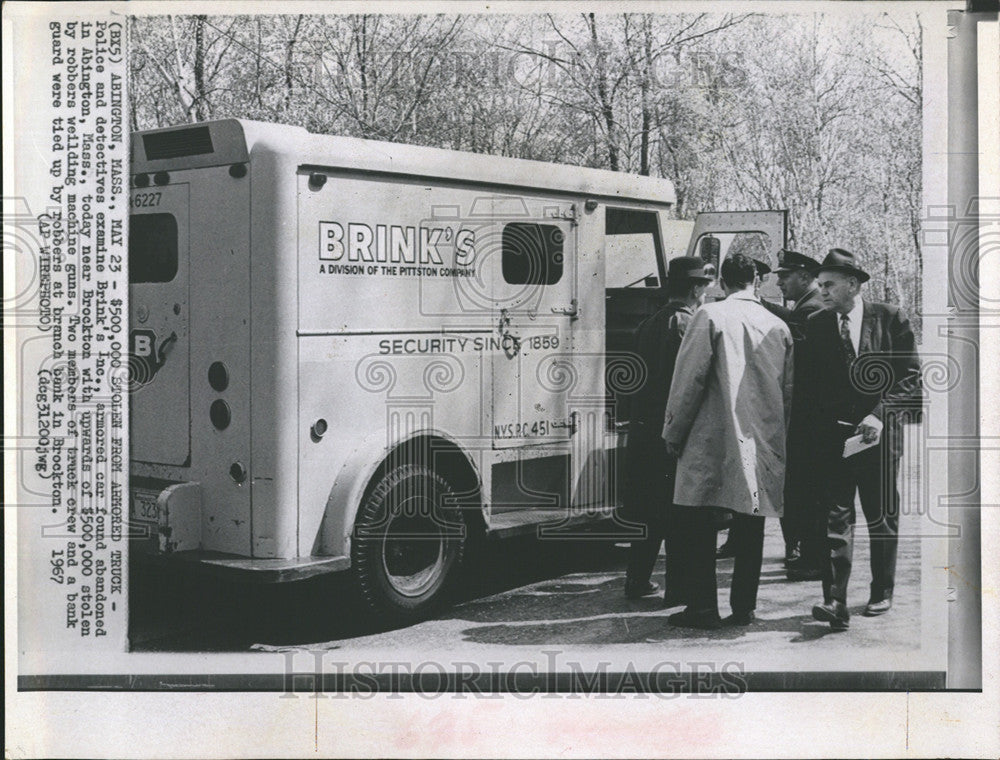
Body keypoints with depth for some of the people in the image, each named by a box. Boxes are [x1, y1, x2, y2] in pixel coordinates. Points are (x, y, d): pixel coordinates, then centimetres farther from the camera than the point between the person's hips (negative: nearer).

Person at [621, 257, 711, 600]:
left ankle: (637, 580, 21)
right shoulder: (691, 325, -11)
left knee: (646, 507, 15)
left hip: (643, 427, 7)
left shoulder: (648, 325, 11)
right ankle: (678, 586, 6)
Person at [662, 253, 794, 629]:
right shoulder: (779, 326, 8)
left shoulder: (710, 316, -6)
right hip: (762, 442, 5)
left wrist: (673, 433, 1)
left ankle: (702, 607, -1)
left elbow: (689, 379, -8)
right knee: (750, 523, 9)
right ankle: (743, 607, 12)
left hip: (713, 442, -5)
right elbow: (789, 390, 13)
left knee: (695, 521, 2)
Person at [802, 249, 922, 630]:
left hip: (879, 432, -1)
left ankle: (881, 593, 28)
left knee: (882, 518, 11)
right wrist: (821, 424, -4)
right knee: (835, 516, -8)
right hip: (832, 434, 1)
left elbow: (910, 375, -2)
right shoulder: (816, 325, 5)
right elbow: (809, 384, 8)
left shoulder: (890, 319, -1)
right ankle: (836, 601, -13)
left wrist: (879, 414, -13)